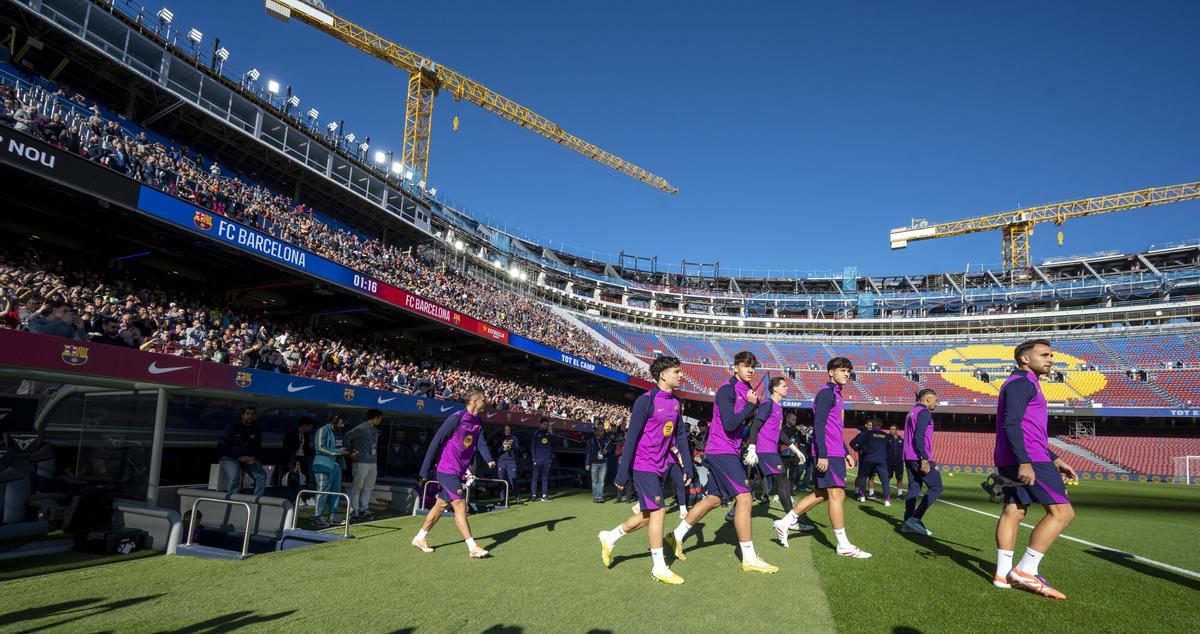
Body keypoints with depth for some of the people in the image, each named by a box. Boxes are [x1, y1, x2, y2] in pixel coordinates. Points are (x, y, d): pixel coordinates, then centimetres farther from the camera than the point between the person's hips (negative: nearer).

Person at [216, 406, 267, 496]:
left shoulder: (256, 431, 7)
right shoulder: (233, 427, -8)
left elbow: (257, 448, 16)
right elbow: (221, 447, -11)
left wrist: (253, 458, -9)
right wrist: (239, 457, -20)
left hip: (248, 457, 5)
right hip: (229, 458, -4)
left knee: (261, 475, -15)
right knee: (234, 477, -31)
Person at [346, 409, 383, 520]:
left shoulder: (375, 429, 13)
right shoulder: (361, 428, -12)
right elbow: (347, 437, -12)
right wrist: (351, 452, -9)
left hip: (373, 462, 8)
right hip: (361, 462, -8)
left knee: (368, 488, 13)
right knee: (357, 487, 1)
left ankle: (364, 509, 21)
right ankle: (355, 511, 6)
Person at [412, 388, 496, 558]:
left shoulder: (478, 423, 6)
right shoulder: (456, 418, -18)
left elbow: (481, 443, -5)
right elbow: (435, 443, -16)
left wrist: (489, 460, -27)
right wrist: (425, 471, -16)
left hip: (460, 472, 8)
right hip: (447, 470, -8)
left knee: (441, 506, 16)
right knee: (460, 506, -10)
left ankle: (419, 538, 30)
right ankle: (473, 548, -8)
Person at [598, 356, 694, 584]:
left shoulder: (676, 403, 8)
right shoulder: (646, 400, -15)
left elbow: (680, 435, 14)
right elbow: (632, 437, -15)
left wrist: (687, 467, 11)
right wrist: (623, 472, -16)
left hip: (660, 467, 8)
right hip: (643, 466, -8)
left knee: (648, 514, 12)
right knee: (658, 511, -7)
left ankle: (610, 537, 31)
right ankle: (659, 567, 6)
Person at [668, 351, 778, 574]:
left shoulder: (746, 390, 12)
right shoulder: (726, 391, -15)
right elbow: (730, 425, -23)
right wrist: (749, 405, -15)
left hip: (730, 452, 10)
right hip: (721, 451, -10)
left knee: (713, 499, 15)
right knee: (744, 498, -11)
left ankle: (677, 536, 26)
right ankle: (749, 559, -4)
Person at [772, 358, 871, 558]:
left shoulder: (836, 395, 20)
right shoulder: (826, 393, -10)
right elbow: (819, 425, -18)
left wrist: (846, 452, 23)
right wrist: (822, 455, -23)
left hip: (835, 453, 10)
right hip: (828, 454, -10)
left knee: (822, 494, 12)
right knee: (837, 494, -6)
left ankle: (784, 523, 17)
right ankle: (843, 545, 1)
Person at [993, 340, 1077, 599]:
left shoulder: (1024, 385, 25)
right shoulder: (1022, 383, -8)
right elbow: (1011, 424, -20)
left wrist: (1054, 460, 28)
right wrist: (1024, 461, -27)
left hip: (1017, 460, 10)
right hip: (1028, 460, -10)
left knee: (1013, 511, 7)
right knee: (1062, 511, -8)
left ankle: (1003, 574, 7)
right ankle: (1025, 570, -9)